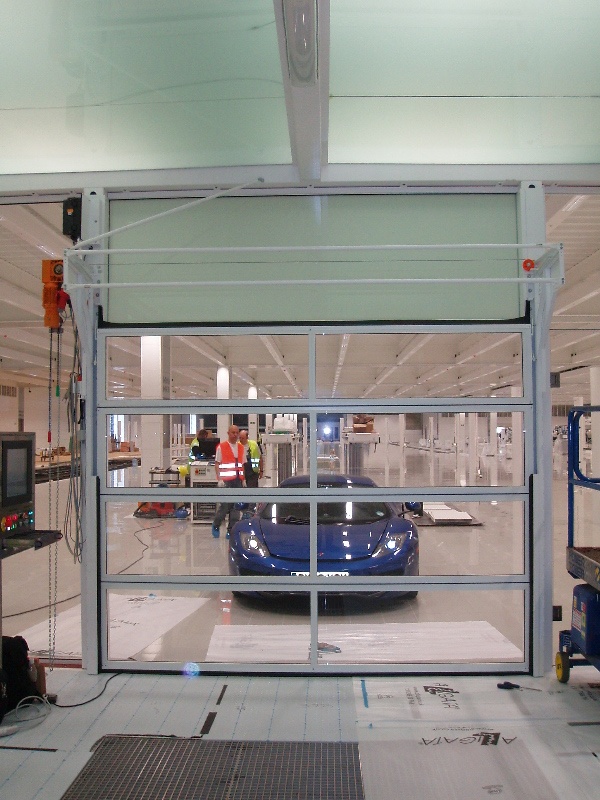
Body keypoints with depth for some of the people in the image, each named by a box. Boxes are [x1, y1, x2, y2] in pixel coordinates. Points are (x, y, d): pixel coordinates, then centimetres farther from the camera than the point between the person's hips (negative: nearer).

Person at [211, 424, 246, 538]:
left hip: (238, 480, 5)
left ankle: (231, 530, 11)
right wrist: (219, 479, -10)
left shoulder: (241, 447, 14)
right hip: (226, 480, -5)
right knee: (225, 504, -6)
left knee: (236, 506, 4)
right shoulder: (221, 446, -1)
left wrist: (243, 479, 12)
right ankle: (216, 526, 15)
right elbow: (217, 464, -3)